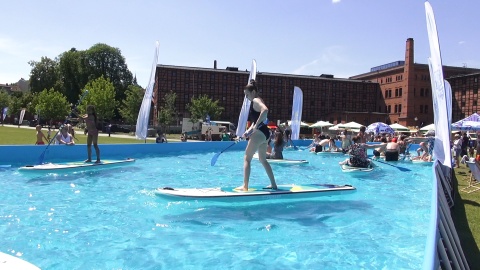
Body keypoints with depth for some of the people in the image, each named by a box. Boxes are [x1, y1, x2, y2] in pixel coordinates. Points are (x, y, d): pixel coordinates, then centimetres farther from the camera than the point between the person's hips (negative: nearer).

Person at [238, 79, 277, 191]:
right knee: (263, 159, 20)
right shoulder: (257, 101, 20)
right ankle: (273, 184, 23)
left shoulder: (256, 101, -10)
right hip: (264, 133, 10)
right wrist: (248, 131, 13)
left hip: (260, 133, -10)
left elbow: (265, 110, -33)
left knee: (247, 158, -3)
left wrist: (256, 126, -30)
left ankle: (245, 186, -3)